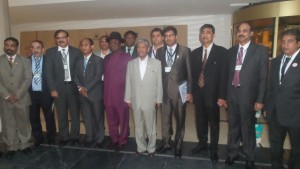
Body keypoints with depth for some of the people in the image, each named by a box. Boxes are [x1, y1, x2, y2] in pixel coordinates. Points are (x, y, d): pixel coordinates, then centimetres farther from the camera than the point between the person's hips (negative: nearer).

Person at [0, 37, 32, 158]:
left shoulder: (25, 61, 4)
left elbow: (28, 79, -4)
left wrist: (17, 94, -12)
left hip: (22, 98, 0)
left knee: (23, 123, 9)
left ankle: (25, 144, 25)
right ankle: (11, 147, 23)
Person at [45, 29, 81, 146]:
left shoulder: (76, 52, 3)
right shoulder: (50, 52, 3)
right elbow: (48, 72, -1)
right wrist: (52, 89, -7)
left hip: (73, 86, 0)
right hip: (58, 87, 0)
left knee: (75, 113, 7)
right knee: (61, 115, 10)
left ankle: (75, 137, 22)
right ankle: (63, 137, 25)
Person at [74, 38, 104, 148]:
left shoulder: (98, 60, -3)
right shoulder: (79, 61, 16)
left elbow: (98, 76, -13)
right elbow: (76, 76, 11)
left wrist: (86, 88, -16)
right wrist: (80, 87, -7)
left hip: (95, 93, -5)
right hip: (83, 94, 5)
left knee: (98, 117, 4)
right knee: (86, 117, 11)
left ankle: (99, 139, 17)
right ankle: (89, 138, 24)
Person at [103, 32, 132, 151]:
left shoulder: (127, 58, -4)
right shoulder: (106, 59, 13)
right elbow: (105, 75, 12)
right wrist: (105, 92, 6)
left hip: (122, 95, -5)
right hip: (108, 95, 5)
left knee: (123, 120, 8)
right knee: (111, 120, 13)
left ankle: (122, 141, 23)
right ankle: (114, 140, 30)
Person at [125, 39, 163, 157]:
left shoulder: (156, 63, -1)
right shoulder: (131, 63, 6)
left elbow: (159, 82, -1)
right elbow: (128, 82, 6)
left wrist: (158, 99, -2)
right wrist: (128, 99, 4)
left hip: (150, 101, -2)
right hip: (135, 101, 2)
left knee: (150, 127, 9)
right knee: (138, 127, 13)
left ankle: (151, 148, 28)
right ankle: (141, 147, 30)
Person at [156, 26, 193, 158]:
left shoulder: (185, 51, -1)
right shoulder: (160, 51, 8)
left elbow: (189, 72, -2)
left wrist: (189, 91, -6)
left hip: (179, 91, -2)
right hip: (164, 90, 3)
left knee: (180, 120, 9)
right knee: (165, 119, 13)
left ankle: (178, 146, 26)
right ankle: (166, 143, 31)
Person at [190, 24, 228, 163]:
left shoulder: (222, 52, -5)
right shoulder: (195, 53, 8)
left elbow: (224, 75, -10)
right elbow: (192, 73, 9)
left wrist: (222, 96, -14)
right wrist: (190, 91, 3)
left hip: (212, 93, -4)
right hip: (198, 93, 4)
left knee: (214, 122, 9)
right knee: (200, 120, 15)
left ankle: (213, 149, 26)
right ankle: (202, 143, 34)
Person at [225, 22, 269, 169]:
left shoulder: (261, 50, -4)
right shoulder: (231, 51, 8)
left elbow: (263, 77, -6)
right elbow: (228, 73, 8)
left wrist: (260, 100, -10)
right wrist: (224, 95, 4)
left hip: (248, 95, -3)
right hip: (232, 94, 4)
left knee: (248, 127, 9)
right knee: (233, 126, 16)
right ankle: (232, 153, 34)